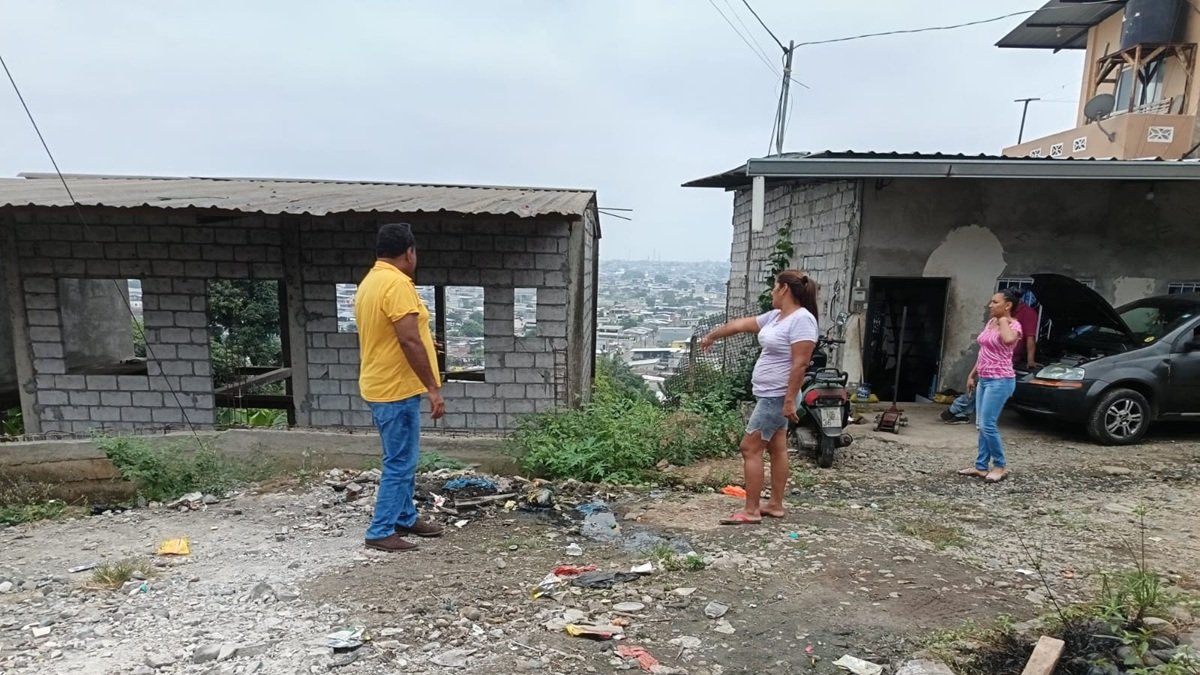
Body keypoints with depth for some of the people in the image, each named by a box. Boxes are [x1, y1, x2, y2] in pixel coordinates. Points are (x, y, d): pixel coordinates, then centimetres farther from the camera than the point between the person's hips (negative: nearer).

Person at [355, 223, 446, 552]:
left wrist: (423, 344, 32)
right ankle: (380, 532, 8)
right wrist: (433, 388, -21)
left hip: (383, 385, 10)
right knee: (399, 463, -1)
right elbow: (409, 340, -25)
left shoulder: (369, 282, 12)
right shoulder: (397, 283, -20)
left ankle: (405, 518, 31)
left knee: (403, 459, 19)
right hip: (396, 389, -10)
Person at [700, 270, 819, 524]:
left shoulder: (802, 320, -19)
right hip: (769, 395, 9)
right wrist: (712, 335, 33)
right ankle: (775, 504, 22)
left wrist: (790, 401, -25)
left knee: (750, 448, -6)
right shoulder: (775, 316, 10)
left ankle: (751, 511, 2)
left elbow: (800, 364, -24)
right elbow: (740, 324, 21)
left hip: (777, 397, -9)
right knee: (777, 448, 14)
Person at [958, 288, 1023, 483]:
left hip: (1000, 381, -9)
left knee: (987, 425, -9)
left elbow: (1008, 339, -37)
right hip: (984, 380, 9)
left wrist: (1003, 321, -19)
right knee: (982, 425, 10)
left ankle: (1000, 466, 6)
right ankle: (981, 466, 16)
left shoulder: (1013, 325, -11)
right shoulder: (990, 323, 12)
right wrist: (973, 374, 20)